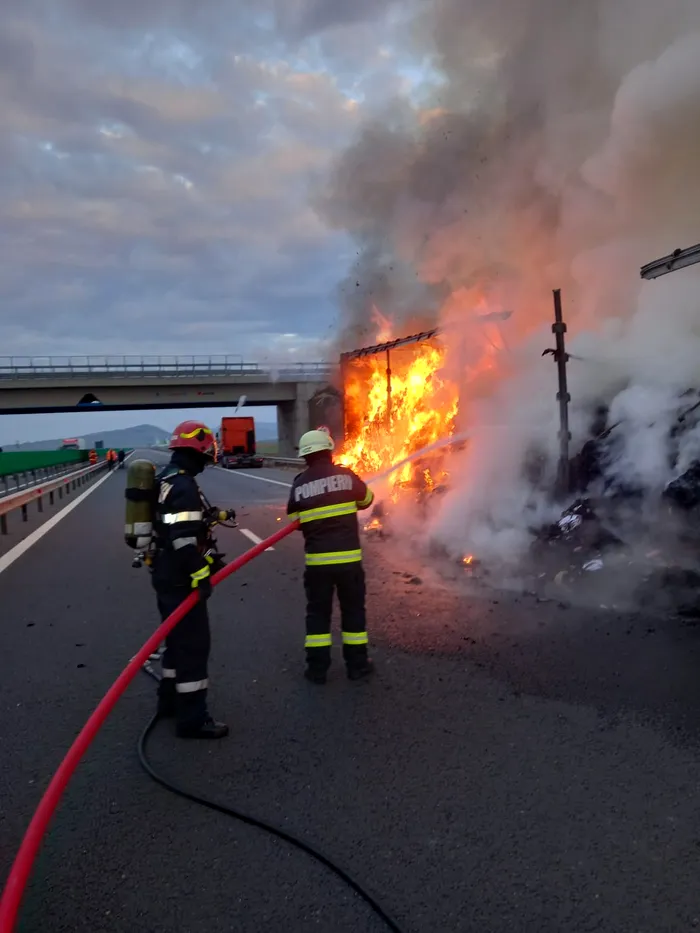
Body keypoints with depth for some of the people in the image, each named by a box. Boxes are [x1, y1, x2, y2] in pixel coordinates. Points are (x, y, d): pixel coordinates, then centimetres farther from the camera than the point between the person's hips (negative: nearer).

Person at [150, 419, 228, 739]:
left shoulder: (167, 480, 12)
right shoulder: (183, 486, -22)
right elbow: (183, 540, -28)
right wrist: (201, 575, -24)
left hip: (167, 575, 11)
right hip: (180, 580, -11)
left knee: (178, 638, 22)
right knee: (193, 644, -3)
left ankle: (170, 699, 36)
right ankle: (192, 718, 4)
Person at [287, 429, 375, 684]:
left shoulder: (299, 484, -2)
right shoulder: (346, 475, -4)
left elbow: (294, 521, 6)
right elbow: (367, 500, 14)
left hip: (317, 559, 1)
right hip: (348, 558, 0)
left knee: (318, 612, 13)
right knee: (353, 610, 13)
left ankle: (317, 668, 17)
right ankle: (357, 664, 21)